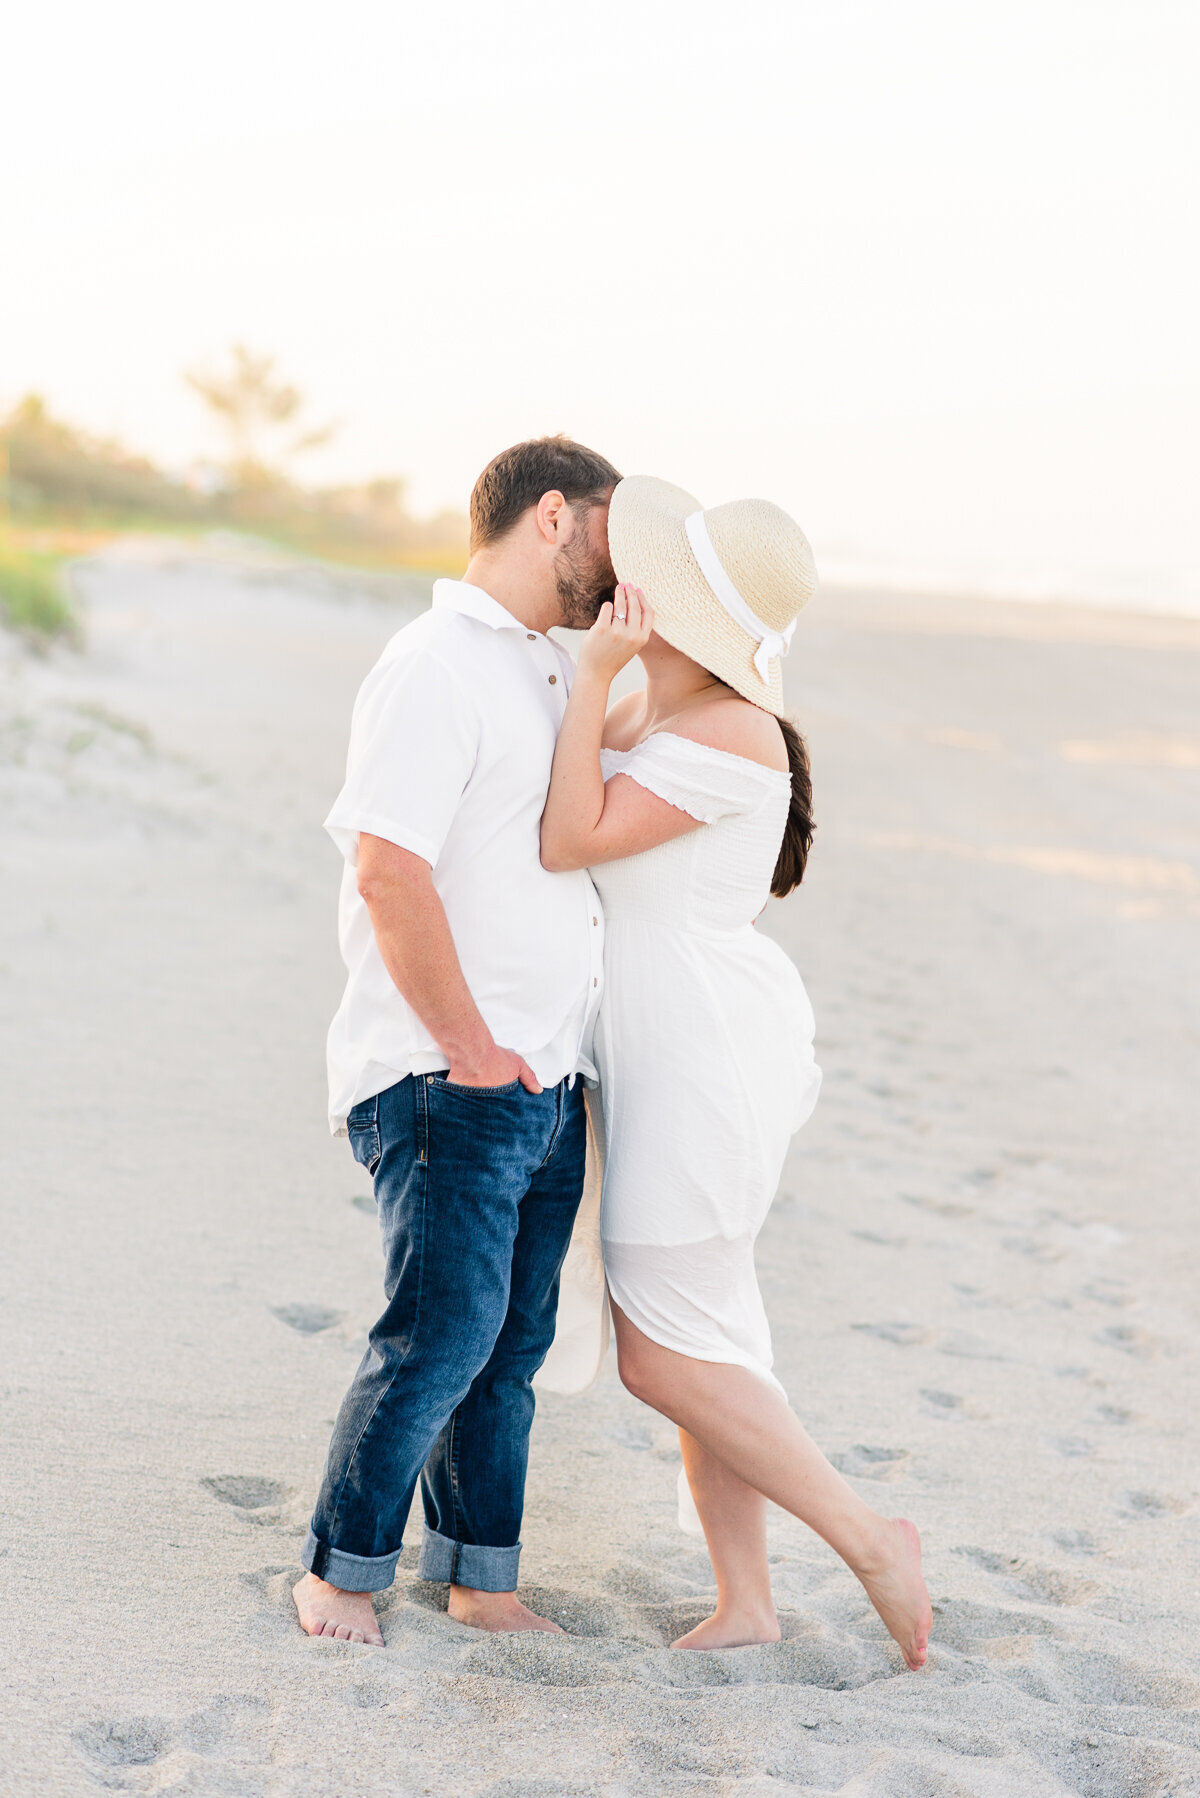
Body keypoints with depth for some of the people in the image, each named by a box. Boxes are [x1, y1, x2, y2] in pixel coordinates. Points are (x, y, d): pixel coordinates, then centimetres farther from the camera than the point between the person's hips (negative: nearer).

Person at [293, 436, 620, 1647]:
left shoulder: (549, 671, 19)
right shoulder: (435, 668, -11)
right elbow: (389, 871, -20)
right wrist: (470, 1051, -18)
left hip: (547, 1082, 9)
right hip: (448, 1083, -9)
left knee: (512, 1342, 10)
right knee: (443, 1333, -10)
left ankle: (480, 1578, 21)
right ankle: (340, 1571, 7)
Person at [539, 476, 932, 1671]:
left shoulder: (729, 739, -20)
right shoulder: (650, 713, 8)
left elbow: (568, 843, -22)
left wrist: (595, 672, -23)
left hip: (705, 1057, -10)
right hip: (672, 1048, 10)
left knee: (665, 1360, -3)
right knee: (697, 1338, 12)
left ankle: (867, 1539, 9)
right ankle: (744, 1604, 20)